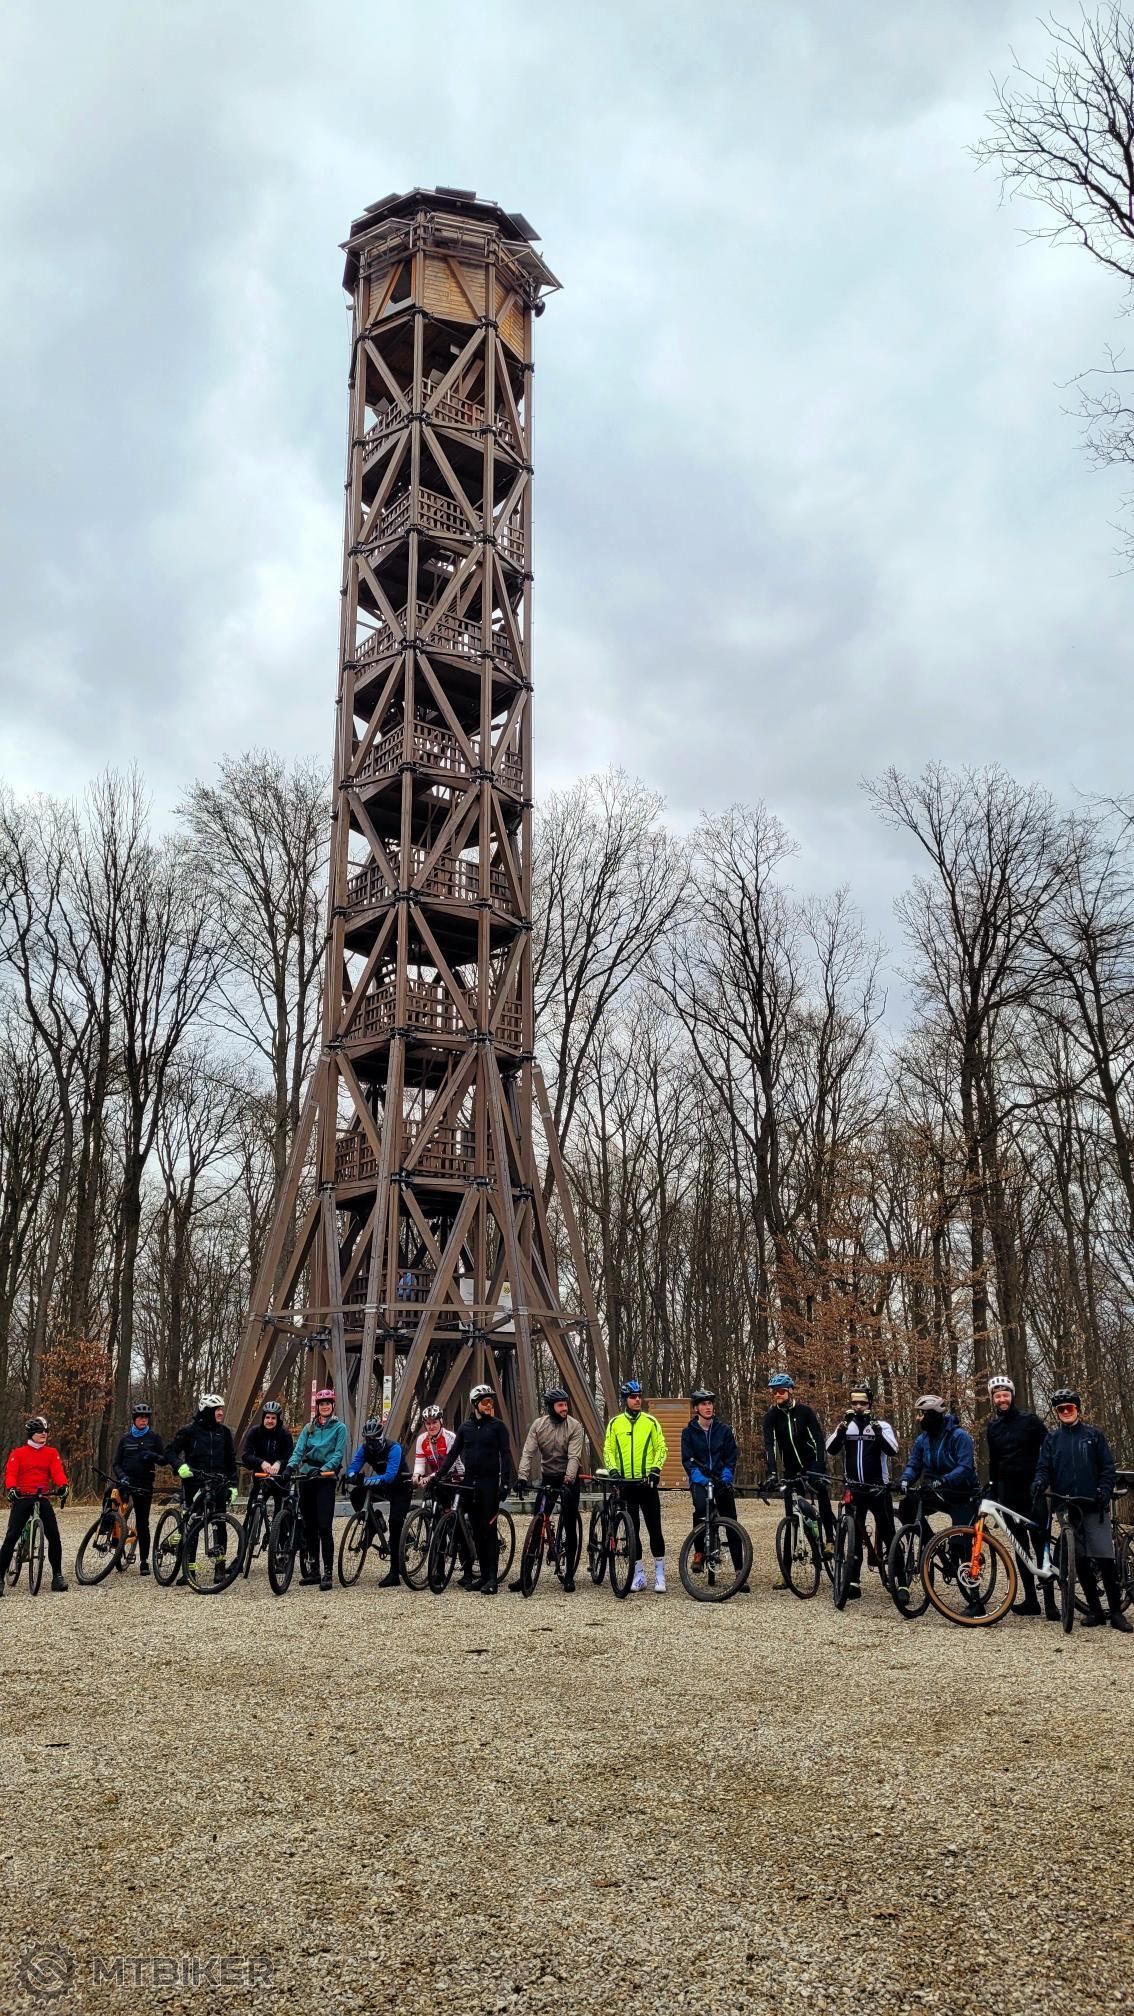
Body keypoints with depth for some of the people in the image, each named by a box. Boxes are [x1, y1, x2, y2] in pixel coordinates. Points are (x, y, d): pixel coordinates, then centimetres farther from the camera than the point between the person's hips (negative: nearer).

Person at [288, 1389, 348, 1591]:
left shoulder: (339, 1428, 1)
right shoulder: (309, 1428, 14)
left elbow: (339, 1454, -8)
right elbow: (299, 1450, 3)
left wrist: (324, 1469, -24)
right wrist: (291, 1465, -17)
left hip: (326, 1479, -5)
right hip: (306, 1476, 5)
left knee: (324, 1526, -11)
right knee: (309, 1526, 8)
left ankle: (327, 1573, -9)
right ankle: (313, 1569, 17)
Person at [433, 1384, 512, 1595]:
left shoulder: (497, 1426, -1)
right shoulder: (465, 1427, 9)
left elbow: (505, 1455, -4)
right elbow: (453, 1453, 11)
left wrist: (505, 1483, -13)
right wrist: (438, 1475, 3)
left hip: (489, 1482, -4)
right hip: (470, 1482, 4)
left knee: (489, 1529, -6)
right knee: (476, 1530, 6)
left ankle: (492, 1578, -5)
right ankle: (484, 1574, 12)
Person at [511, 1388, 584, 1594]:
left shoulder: (574, 1426, -12)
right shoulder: (538, 1425, -4)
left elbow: (574, 1456, -21)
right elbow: (528, 1453, -10)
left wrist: (568, 1480, -33)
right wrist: (522, 1476, -24)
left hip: (568, 1479, -2)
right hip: (546, 1479, 3)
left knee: (571, 1528, 0)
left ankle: (569, 1576, 11)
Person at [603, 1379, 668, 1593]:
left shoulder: (650, 1422, 3)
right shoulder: (615, 1423, 5)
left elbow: (661, 1448, 3)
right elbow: (608, 1449, 7)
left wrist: (655, 1469, -9)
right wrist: (613, 1469, -8)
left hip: (647, 1483, -1)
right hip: (625, 1484, 1)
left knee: (654, 1529, -2)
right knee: (632, 1531, 6)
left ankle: (660, 1574, 6)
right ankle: (639, 1575, 15)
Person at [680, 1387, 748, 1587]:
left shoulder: (724, 1429, 5)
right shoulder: (689, 1431, 1)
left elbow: (732, 1456, 4)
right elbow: (687, 1460, -4)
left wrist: (725, 1477, -12)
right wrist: (700, 1477, -20)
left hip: (722, 1481, 2)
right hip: (700, 1481, -2)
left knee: (732, 1528, -2)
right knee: (701, 1505, -34)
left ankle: (740, 1574, 3)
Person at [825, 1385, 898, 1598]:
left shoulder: (882, 1425, -2)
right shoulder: (846, 1425, 5)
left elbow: (892, 1450, -18)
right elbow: (830, 1450, -9)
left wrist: (876, 1428, -30)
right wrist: (842, 1426, -23)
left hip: (878, 1488, -2)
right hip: (854, 1489, 2)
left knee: (888, 1533, -2)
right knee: (854, 1536, 3)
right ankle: (854, 1581, 7)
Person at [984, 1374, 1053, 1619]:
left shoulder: (1029, 1420, -3)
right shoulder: (992, 1427, 11)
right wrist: (991, 1488, 13)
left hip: (1031, 1488, -5)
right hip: (1008, 1490, 5)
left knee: (1040, 1543, -6)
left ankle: (1050, 1601, -4)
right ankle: (1030, 1600, 10)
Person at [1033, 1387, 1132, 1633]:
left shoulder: (1094, 1435, 6)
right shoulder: (1051, 1439, 11)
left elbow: (1107, 1467, 4)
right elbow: (1044, 1468, 5)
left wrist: (1104, 1492, -10)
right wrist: (1040, 1485, -16)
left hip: (1094, 1506, -2)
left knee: (1106, 1559, -8)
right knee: (1081, 1561, 5)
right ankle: (1095, 1610, 13)